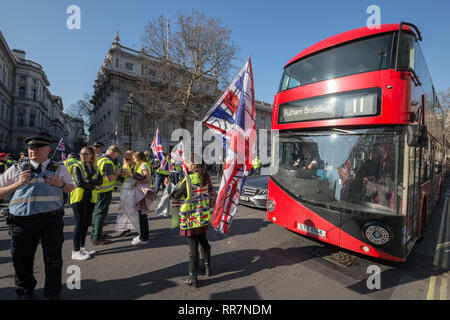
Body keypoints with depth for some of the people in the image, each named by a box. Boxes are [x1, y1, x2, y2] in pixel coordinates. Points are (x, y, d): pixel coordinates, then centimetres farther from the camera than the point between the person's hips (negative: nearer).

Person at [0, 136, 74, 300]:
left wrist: (60, 184, -6)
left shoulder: (59, 168, 8)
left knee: (53, 259, 9)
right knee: (22, 260, 14)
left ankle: (52, 293, 30)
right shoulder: (17, 169, 8)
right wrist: (18, 184, -8)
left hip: (52, 220, -1)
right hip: (23, 221, 1)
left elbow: (71, 188, 14)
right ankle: (25, 292, 40)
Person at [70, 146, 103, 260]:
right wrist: (94, 186, -10)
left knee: (86, 223, 11)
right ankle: (76, 251, 5)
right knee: (79, 224, -4)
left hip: (91, 198, 5)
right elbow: (79, 182, -15)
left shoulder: (94, 167, 12)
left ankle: (82, 247, 24)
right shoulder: (77, 166, -2)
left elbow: (100, 181, -2)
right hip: (79, 197, -5)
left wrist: (87, 181, -16)